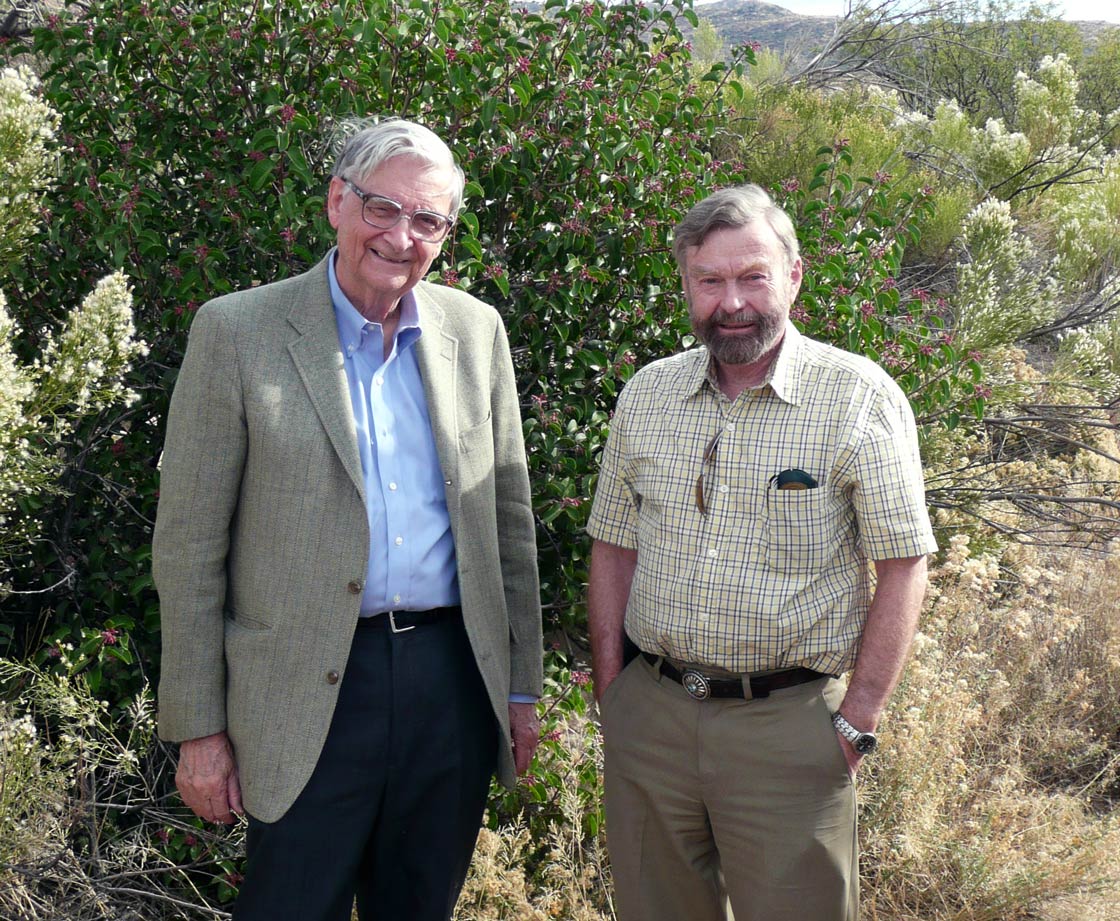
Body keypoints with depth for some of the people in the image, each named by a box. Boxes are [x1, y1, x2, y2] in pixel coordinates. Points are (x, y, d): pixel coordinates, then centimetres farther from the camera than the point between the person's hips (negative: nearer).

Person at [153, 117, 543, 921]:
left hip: (455, 675, 4)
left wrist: (521, 686, 10)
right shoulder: (237, 331, -5)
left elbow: (509, 516, 11)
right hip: (312, 695, -3)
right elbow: (189, 544, -5)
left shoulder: (476, 330, 6)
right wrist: (199, 728, -5)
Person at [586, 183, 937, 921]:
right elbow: (615, 547, 11)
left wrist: (859, 722, -11)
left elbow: (903, 567, -7)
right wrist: (611, 691, 5)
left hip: (789, 723, -4)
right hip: (649, 715, 4)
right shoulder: (647, 394, 6)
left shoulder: (860, 398, -7)